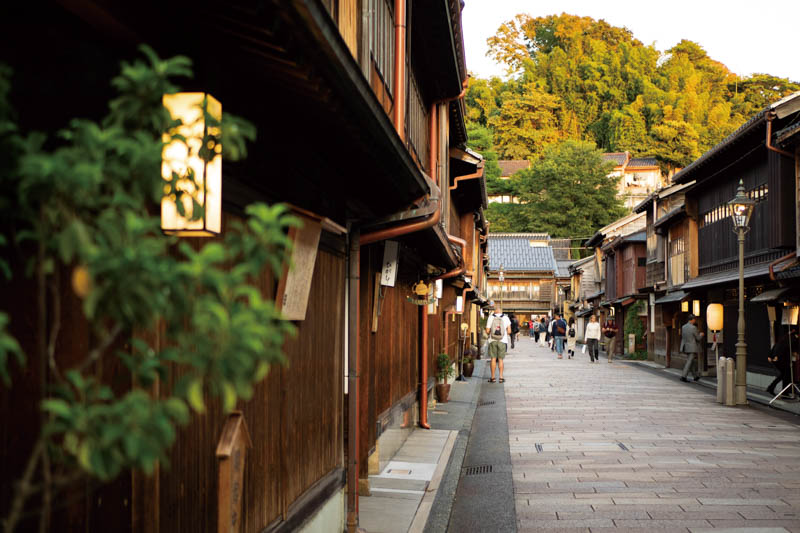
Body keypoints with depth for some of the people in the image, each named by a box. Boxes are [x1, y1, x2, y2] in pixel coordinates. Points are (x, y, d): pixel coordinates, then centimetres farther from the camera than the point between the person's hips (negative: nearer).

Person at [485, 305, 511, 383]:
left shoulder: (491, 318, 0)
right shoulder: (506, 318, 0)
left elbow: (487, 331, -3)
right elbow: (509, 331, -3)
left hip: (493, 341, 0)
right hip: (502, 341, 0)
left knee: (493, 359, 5)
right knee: (500, 359, 7)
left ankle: (492, 377, 6)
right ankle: (501, 378, 5)